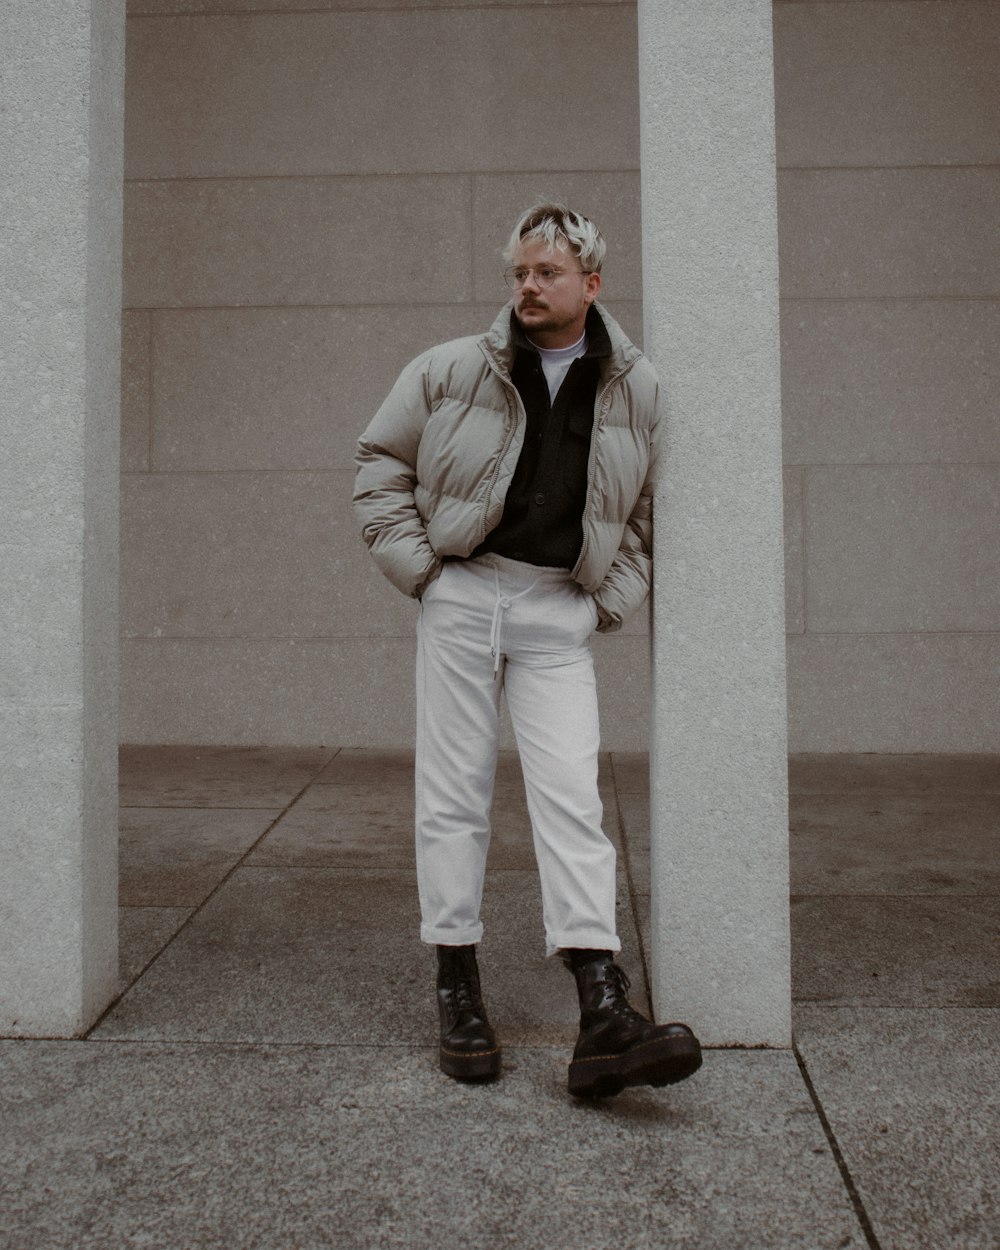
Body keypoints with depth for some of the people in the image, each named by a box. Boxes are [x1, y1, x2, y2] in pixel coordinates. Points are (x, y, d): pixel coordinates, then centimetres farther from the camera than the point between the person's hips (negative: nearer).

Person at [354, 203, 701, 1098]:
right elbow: (381, 460, 11)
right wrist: (417, 564, 1)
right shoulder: (451, 371, 2)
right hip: (462, 597, 0)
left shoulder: (636, 390, 6)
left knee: (572, 797, -7)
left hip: (559, 616, 0)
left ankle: (605, 1018, -9)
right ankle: (458, 993, 14)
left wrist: (615, 597, 6)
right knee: (454, 794, 2)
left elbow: (652, 509, 17)